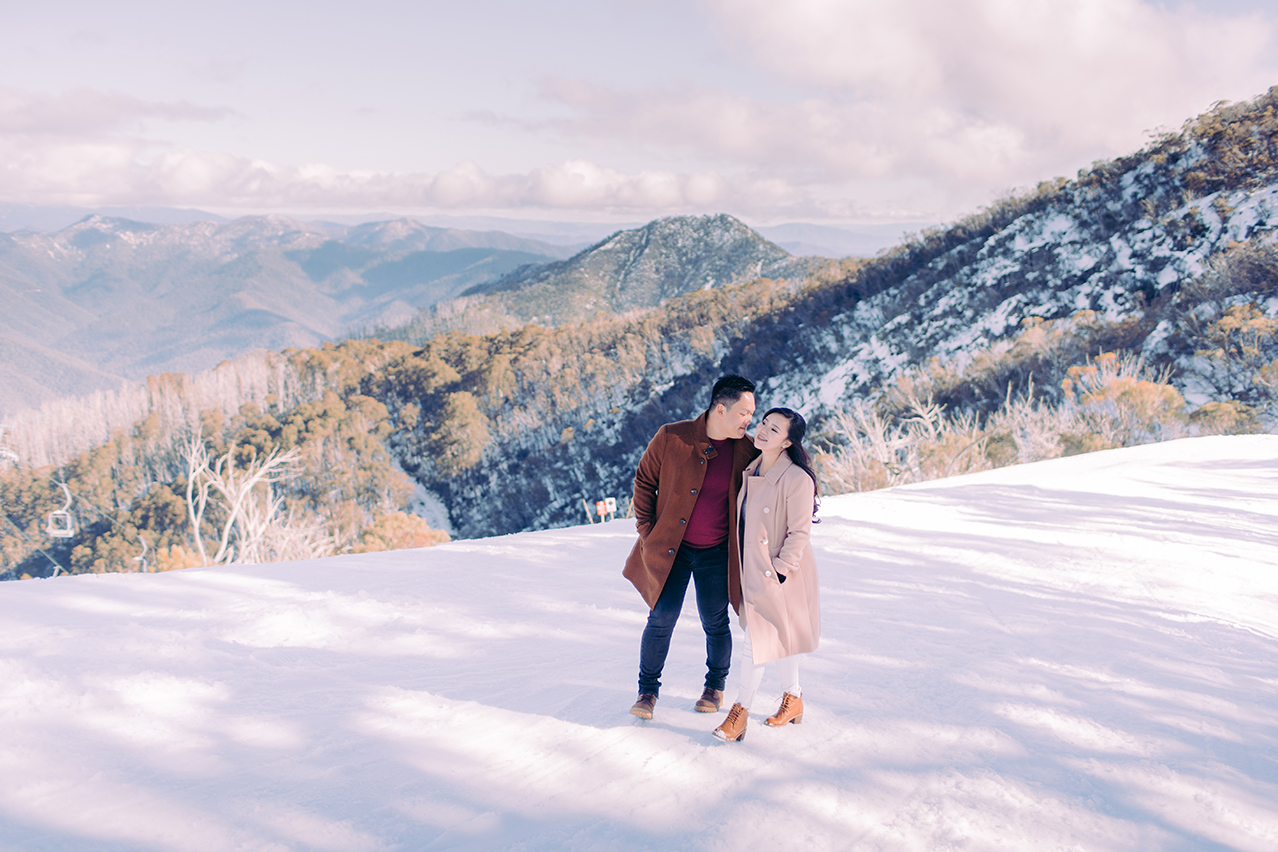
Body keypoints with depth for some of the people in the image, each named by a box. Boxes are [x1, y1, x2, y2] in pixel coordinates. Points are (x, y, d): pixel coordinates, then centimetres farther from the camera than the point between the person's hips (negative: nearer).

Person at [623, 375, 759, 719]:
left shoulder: (747, 451, -6)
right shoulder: (671, 438, -11)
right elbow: (644, 480, 1)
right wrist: (647, 531, -2)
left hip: (716, 554, 1)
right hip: (670, 548, -1)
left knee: (715, 624, 8)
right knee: (661, 619, -2)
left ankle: (715, 686, 34)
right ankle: (648, 690, 19)